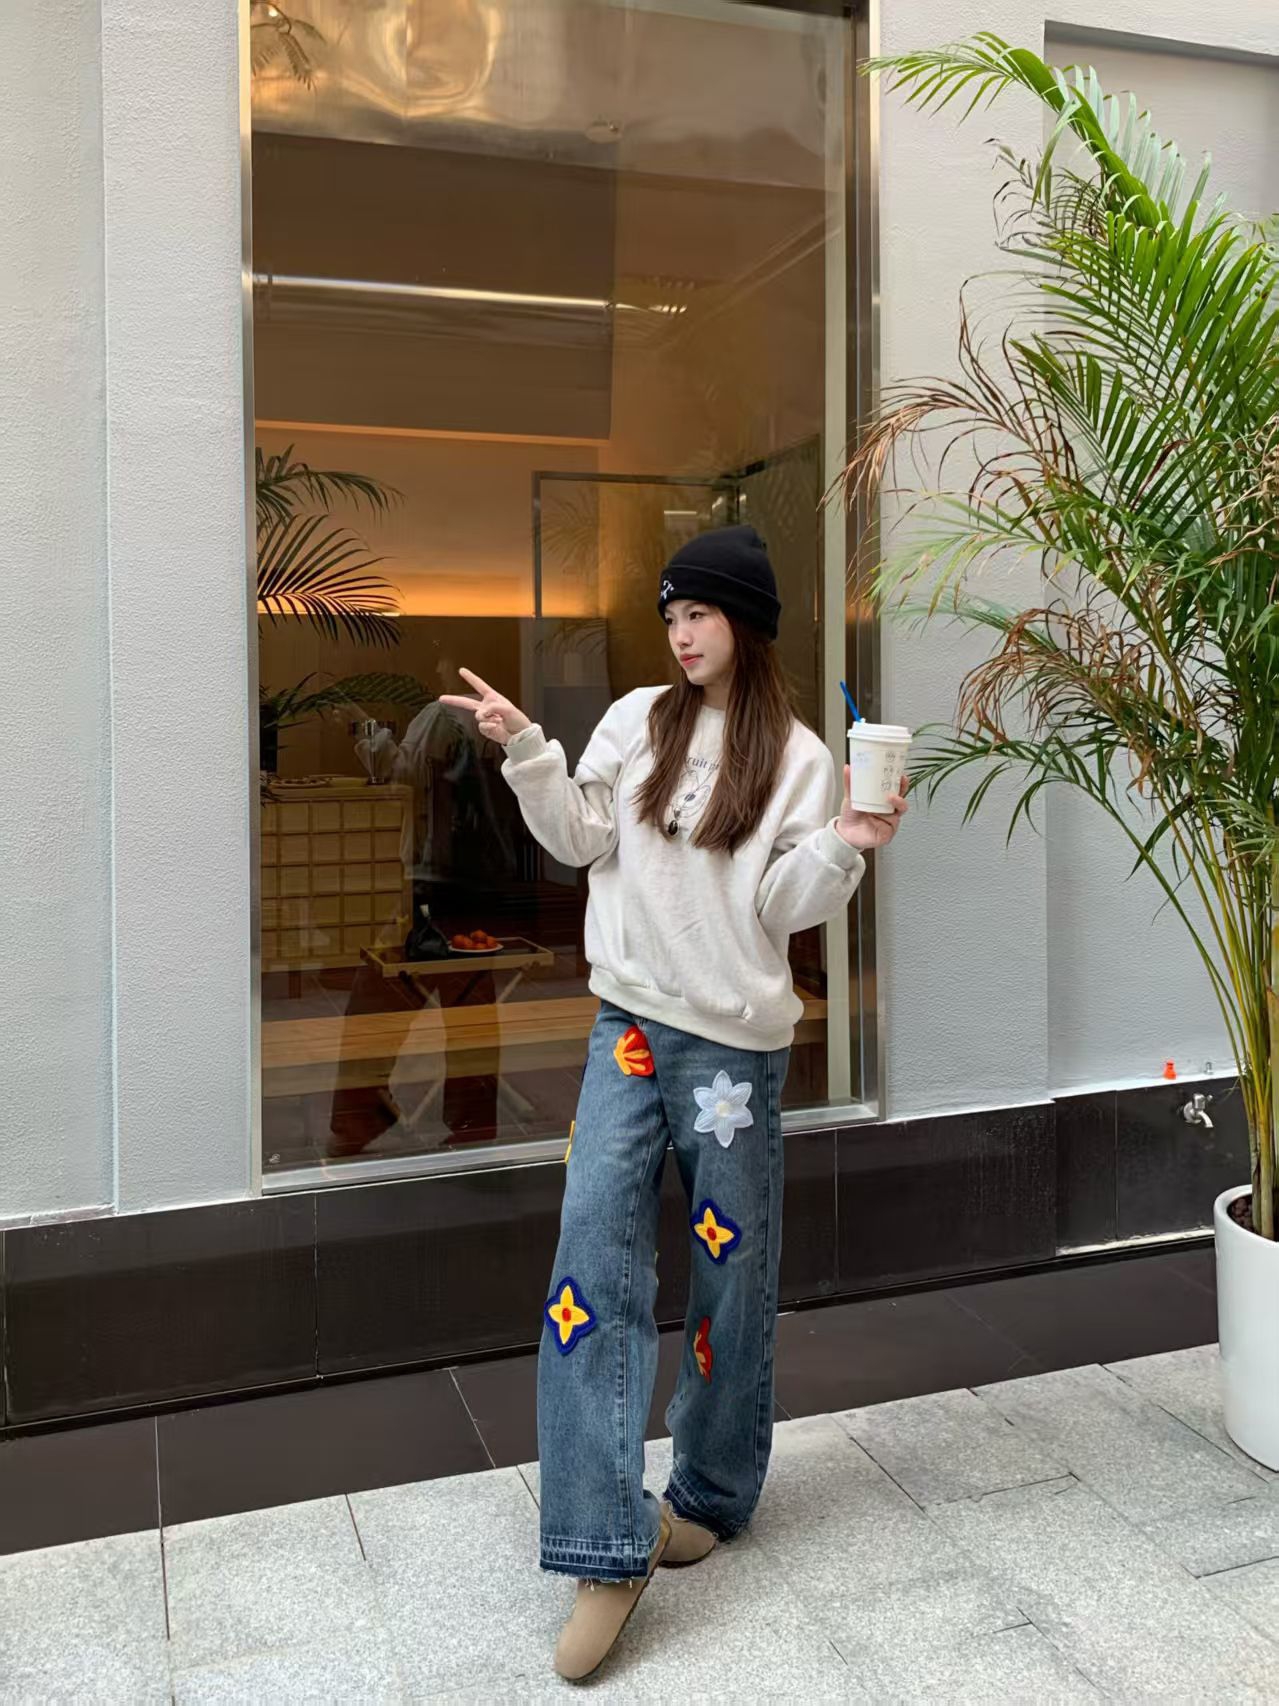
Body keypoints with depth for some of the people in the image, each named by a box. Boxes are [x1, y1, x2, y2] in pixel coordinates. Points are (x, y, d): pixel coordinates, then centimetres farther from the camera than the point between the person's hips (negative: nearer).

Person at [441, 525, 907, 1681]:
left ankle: (712, 1495, 31)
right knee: (595, 1258, -8)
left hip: (734, 1041, -2)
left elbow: (786, 909, -4)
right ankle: (607, 1549, -1)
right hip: (629, 1023, 3)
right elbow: (582, 841, 6)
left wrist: (842, 846, -21)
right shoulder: (637, 720, 6)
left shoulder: (797, 756, -2)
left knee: (732, 1274, 8)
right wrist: (525, 750, -5)